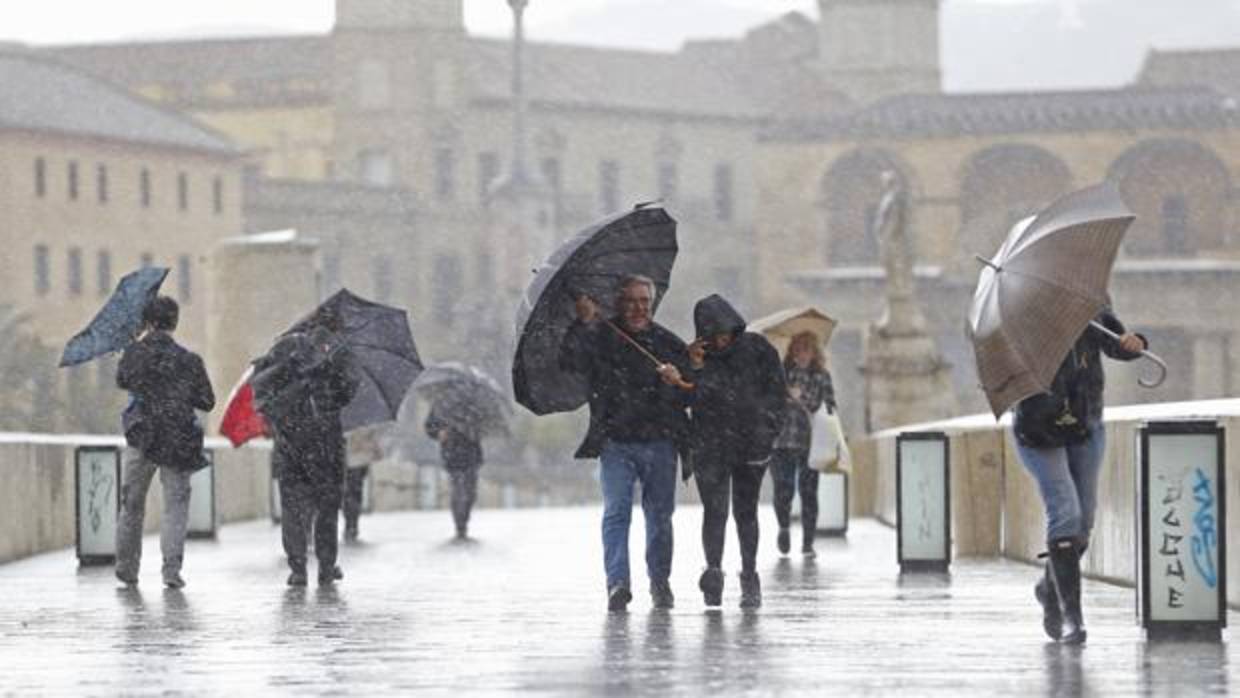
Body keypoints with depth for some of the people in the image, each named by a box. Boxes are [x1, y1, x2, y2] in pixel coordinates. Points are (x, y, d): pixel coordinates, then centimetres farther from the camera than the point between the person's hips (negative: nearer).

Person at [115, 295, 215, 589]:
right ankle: (172, 567, -10)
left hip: (142, 438, 1)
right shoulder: (189, 360, -3)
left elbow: (121, 381, 16)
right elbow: (207, 402, 2)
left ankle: (127, 567, 23)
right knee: (176, 504, 3)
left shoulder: (135, 353, -4)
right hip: (179, 441, -1)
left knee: (132, 504, 15)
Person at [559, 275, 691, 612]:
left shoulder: (669, 343, 9)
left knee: (660, 515, 8)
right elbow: (570, 362, -13)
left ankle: (660, 581, 21)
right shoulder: (601, 338, 3)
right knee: (616, 512, -11)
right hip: (616, 443, -2)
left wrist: (677, 381, -13)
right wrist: (583, 324, -22)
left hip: (660, 442, 2)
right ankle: (618, 583, -15)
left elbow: (689, 397, 10)